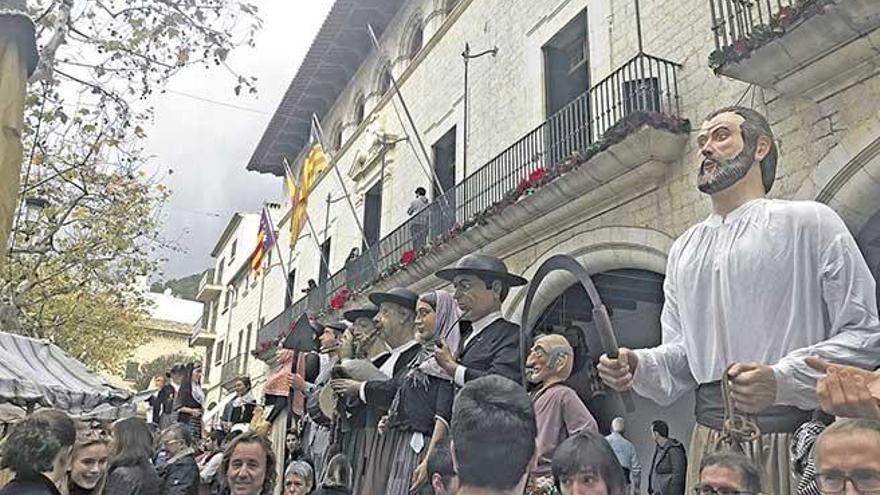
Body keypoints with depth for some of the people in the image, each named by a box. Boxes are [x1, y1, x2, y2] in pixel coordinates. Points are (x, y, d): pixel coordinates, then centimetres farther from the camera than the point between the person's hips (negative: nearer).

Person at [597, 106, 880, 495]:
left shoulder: (809, 222, -2)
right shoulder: (683, 250, 14)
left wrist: (782, 380, -21)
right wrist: (637, 367, -6)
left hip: (793, 437, -4)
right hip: (710, 437, 5)